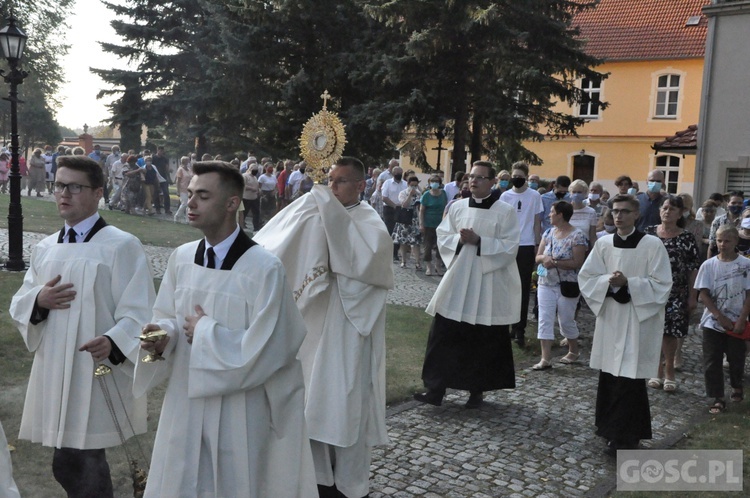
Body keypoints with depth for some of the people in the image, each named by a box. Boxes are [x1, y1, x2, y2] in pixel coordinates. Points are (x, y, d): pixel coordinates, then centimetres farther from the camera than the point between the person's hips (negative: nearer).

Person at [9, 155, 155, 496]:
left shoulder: (122, 246, -10)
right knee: (67, 465, 18)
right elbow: (18, 306, 16)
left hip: (98, 376, -6)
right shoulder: (45, 248, 12)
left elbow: (140, 314, -14)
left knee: (80, 466, 0)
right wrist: (39, 300, -7)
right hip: (54, 373, 7)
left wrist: (113, 343, -33)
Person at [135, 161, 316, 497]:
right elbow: (169, 318, 12)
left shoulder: (264, 268, -19)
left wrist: (206, 332, -13)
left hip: (239, 412, -5)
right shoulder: (180, 258, 1)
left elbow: (264, 351, -20)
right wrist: (163, 335, -11)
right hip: (185, 404, 5)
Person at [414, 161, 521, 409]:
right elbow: (442, 238, 7)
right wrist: (459, 240, -13)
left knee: (484, 342, 7)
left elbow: (509, 248, -11)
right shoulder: (457, 207, 7)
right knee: (443, 337, 3)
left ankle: (477, 391, 21)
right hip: (457, 282, 3)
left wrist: (479, 241, -19)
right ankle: (436, 388, 11)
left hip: (489, 287, -3)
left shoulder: (505, 211, -5)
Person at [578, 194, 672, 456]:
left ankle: (624, 438, 7)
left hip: (639, 321, -4)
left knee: (629, 379, -3)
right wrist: (607, 281, -15)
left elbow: (661, 285, -10)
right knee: (609, 377, 11)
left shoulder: (652, 245, -7)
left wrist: (628, 283, -21)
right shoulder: (603, 243, 4)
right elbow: (586, 277, 4)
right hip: (609, 318, 4)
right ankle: (610, 425, 29)